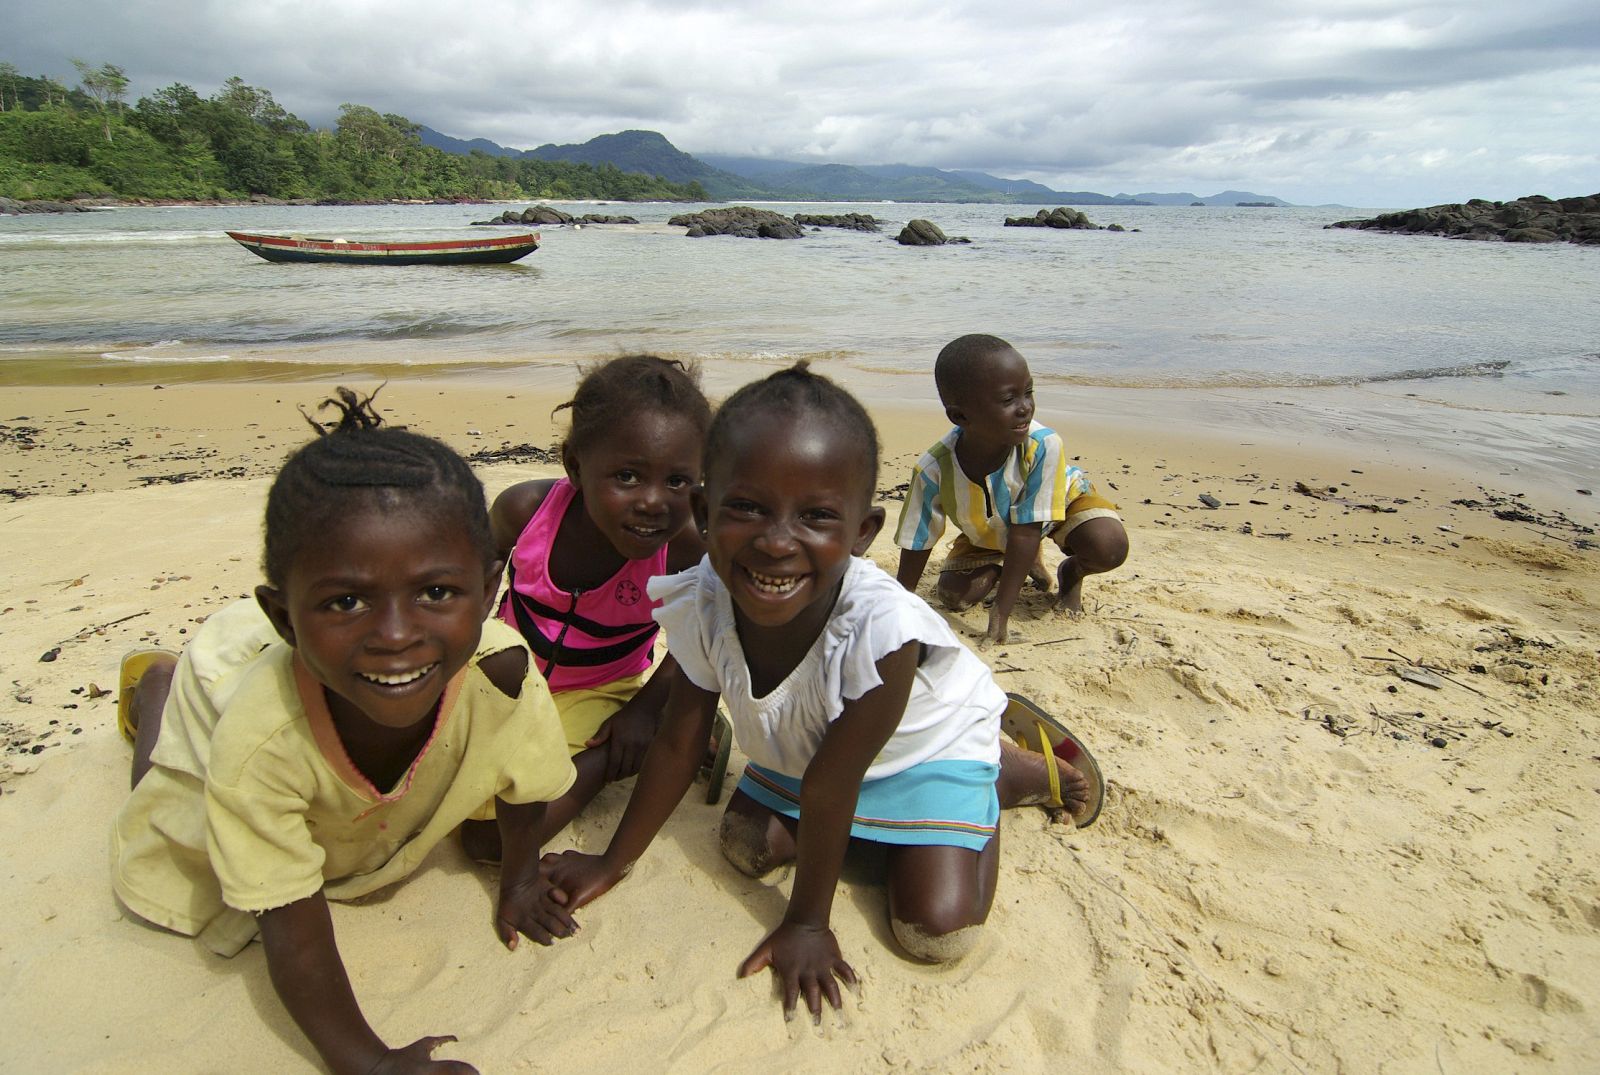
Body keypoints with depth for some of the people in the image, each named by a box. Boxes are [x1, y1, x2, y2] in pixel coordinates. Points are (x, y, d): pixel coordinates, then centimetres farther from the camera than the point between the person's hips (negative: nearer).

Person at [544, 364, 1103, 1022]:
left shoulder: (881, 632, -42)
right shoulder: (701, 605, -28)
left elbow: (828, 787, -30)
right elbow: (677, 746, -13)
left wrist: (807, 923, -16)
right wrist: (613, 863, -2)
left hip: (925, 746, -5)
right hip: (799, 748, 5)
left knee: (935, 931, -12)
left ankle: (1012, 773, 12)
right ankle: (869, 825, 21)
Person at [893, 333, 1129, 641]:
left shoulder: (1043, 445, -40)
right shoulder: (934, 470, -36)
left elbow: (1026, 531, -33)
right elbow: (916, 546, -21)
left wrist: (1001, 612, -31)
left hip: (1061, 501, -3)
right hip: (989, 532, 3)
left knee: (1109, 546, -31)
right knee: (952, 595, -9)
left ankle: (1072, 573, 8)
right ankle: (1028, 563, 19)